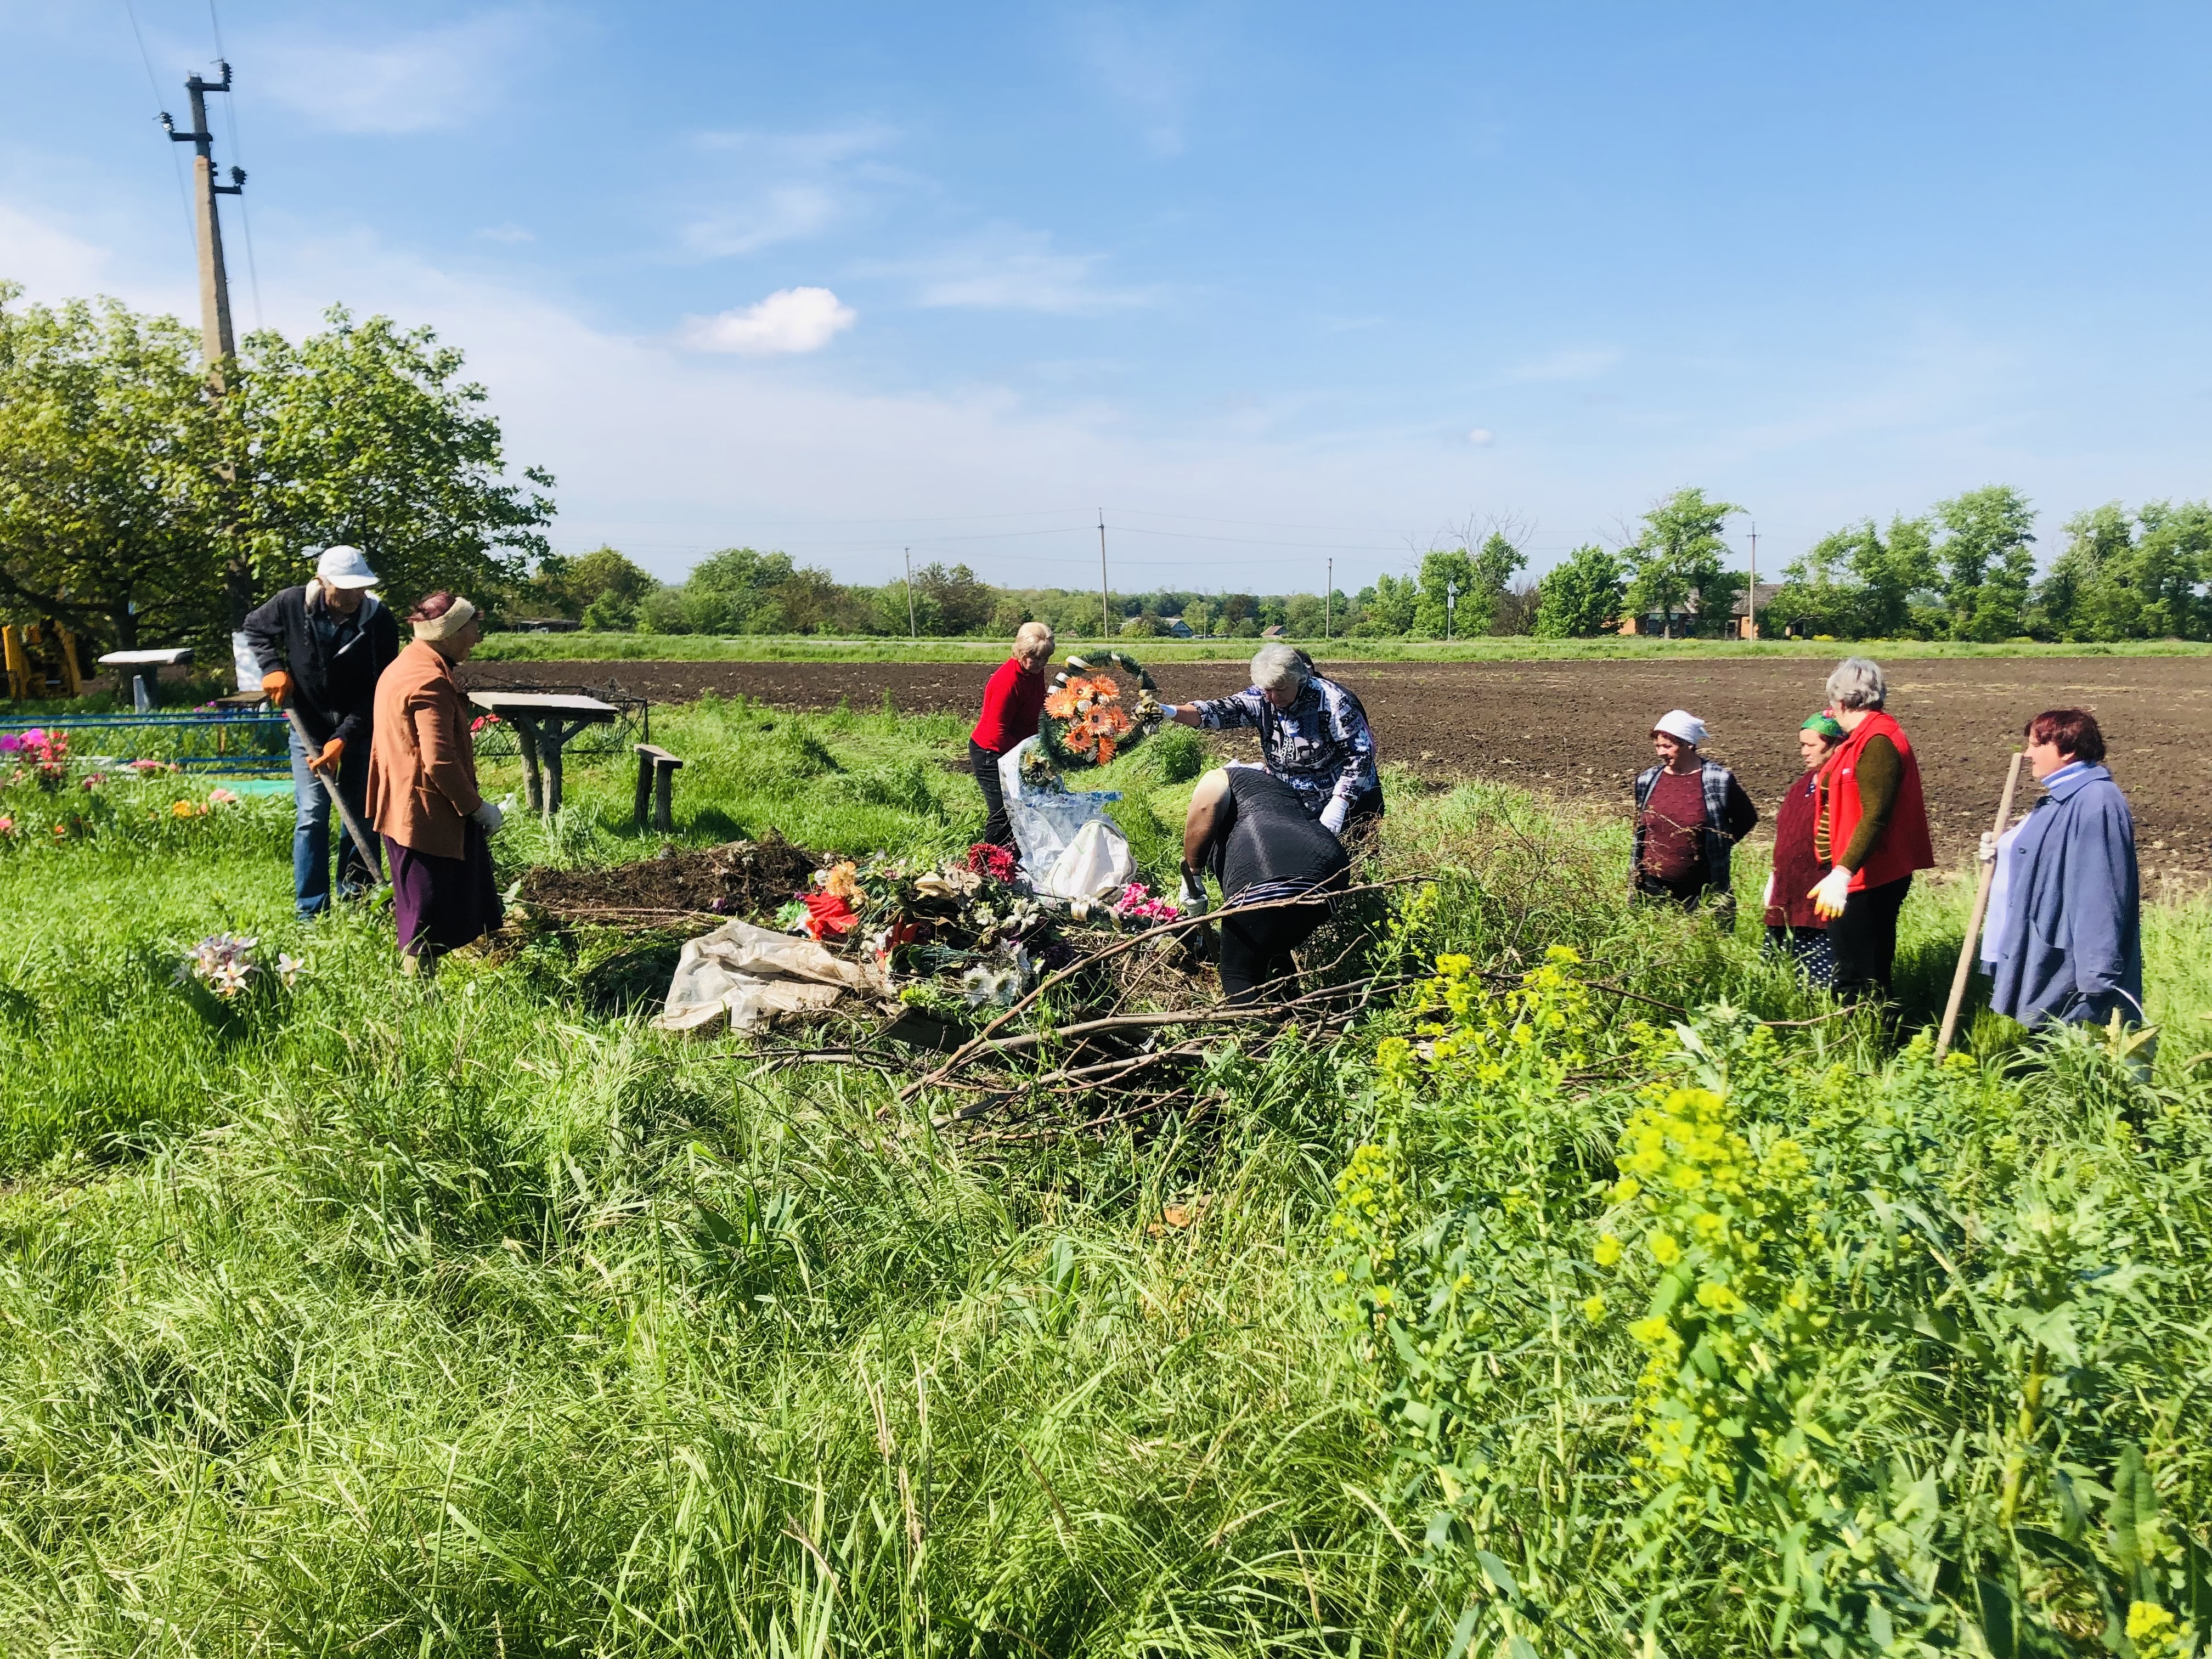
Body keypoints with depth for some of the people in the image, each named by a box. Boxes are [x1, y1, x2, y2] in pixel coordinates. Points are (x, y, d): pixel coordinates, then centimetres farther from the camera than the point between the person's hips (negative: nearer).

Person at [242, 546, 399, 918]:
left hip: (361, 728, 0)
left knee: (361, 814, 7)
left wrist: (344, 739, -24)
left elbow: (378, 691, -18)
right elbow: (255, 628, 8)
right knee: (312, 815, -4)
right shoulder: (292, 604, -16)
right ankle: (311, 908, 2)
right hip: (309, 727, 0)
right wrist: (273, 667, -10)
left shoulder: (379, 619, -19)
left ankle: (357, 896, 20)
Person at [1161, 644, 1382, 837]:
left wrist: (1338, 805, -27)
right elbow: (1219, 712, -23)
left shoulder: (1332, 702, -23)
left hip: (1348, 798, -4)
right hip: (1292, 804, 4)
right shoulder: (1260, 699, -11)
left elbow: (1361, 753, -21)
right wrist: (1172, 712, -41)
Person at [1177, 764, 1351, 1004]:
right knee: (1272, 951, 30)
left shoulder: (1220, 778, 23)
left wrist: (1192, 874, 8)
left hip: (1267, 879, -7)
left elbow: (1204, 808, -3)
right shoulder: (1281, 789, 41)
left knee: (1239, 977, 3)